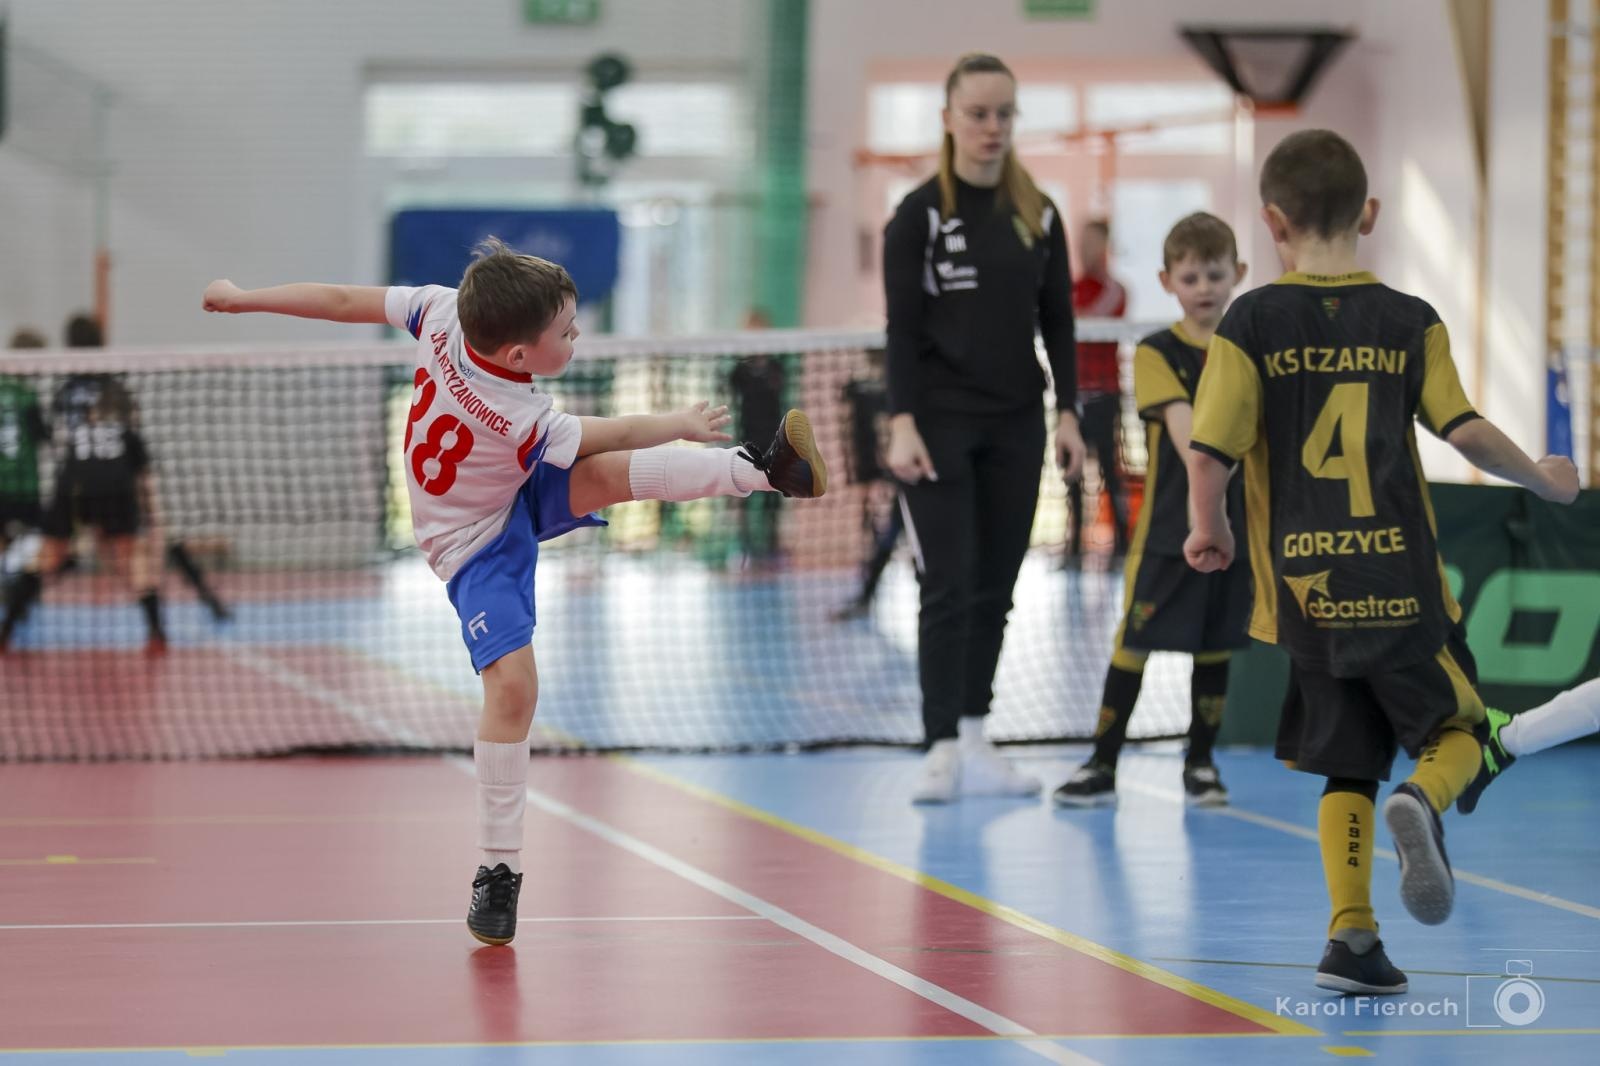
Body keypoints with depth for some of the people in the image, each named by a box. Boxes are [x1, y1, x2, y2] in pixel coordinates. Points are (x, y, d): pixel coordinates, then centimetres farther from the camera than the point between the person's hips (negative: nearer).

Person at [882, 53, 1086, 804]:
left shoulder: (1039, 215, 7)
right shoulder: (919, 213, -5)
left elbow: (1057, 321, 11)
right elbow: (902, 328, -8)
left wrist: (1067, 414, 4)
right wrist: (902, 425, -15)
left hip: (1015, 425, 4)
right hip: (940, 421, -4)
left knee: (995, 588, 6)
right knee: (949, 585, -8)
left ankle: (974, 742, 13)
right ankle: (942, 749, -5)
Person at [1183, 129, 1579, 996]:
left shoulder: (1251, 322, -2)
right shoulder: (1410, 322, 1)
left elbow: (1208, 451, -7)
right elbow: (1465, 432, -5)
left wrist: (1207, 532, 11)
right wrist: (1545, 480, 12)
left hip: (1306, 589, 1)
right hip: (1401, 584, -1)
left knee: (1346, 768, 13)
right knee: (1457, 733, 14)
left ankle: (1351, 934, 0)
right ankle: (1422, 804, -20)